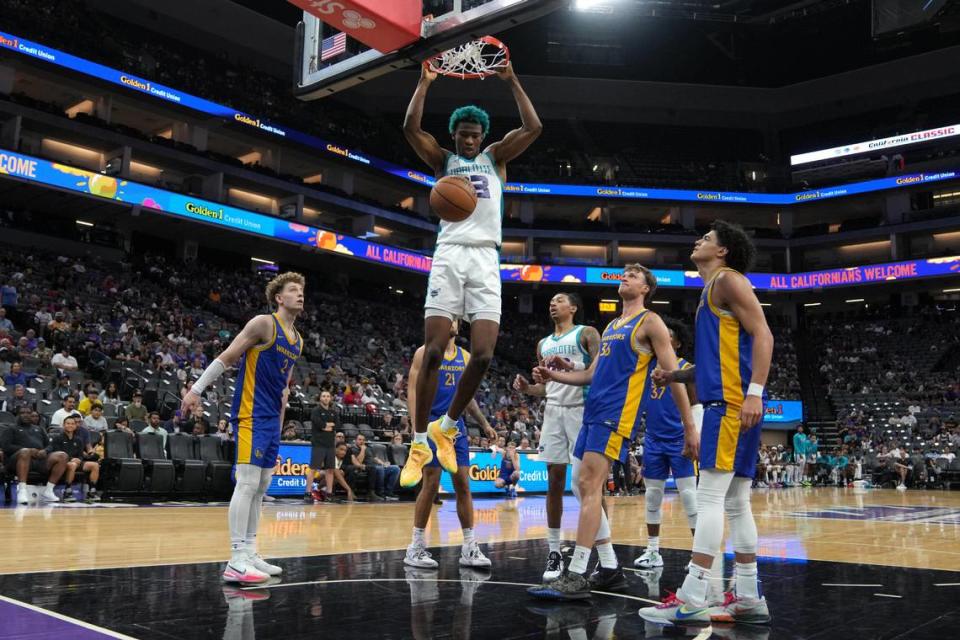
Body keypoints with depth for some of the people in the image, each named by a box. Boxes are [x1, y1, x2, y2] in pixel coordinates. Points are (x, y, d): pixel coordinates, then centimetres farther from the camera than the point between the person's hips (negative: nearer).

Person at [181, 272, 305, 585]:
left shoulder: (298, 340, 16)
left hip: (271, 418, 9)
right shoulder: (264, 323, -8)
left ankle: (249, 553, 18)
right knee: (248, 483, -13)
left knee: (261, 487, 10)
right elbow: (226, 357, -9)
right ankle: (236, 561, -12)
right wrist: (196, 389, -15)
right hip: (250, 414, -9)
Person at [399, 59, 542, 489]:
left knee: (482, 356, -9)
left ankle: (446, 427, 13)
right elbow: (410, 128, 0)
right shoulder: (442, 160, 16)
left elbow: (533, 128, 4)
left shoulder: (495, 158, 18)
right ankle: (419, 442, 0)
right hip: (449, 256, -1)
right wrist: (425, 82, 2)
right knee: (433, 352, -9)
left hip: (485, 260, 1)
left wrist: (512, 81, 4)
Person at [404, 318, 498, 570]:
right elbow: (413, 391, -8)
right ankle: (416, 547, 6)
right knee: (431, 484, -6)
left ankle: (469, 548, 7)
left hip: (456, 425, 5)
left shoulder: (465, 357, 14)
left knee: (463, 484, 2)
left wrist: (484, 423, 15)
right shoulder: (425, 352, -3)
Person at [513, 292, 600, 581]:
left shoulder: (586, 334, 2)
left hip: (582, 409, -5)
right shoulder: (544, 344, 21)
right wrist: (527, 388, 3)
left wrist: (571, 371, -25)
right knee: (554, 483, 4)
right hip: (553, 411, 6)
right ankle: (553, 552, 10)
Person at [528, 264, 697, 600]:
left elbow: (673, 375, -6)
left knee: (590, 484, -16)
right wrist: (555, 375, 10)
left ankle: (576, 576, -15)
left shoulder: (650, 322, -1)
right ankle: (610, 569, 16)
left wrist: (689, 427, -10)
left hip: (617, 412, -9)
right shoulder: (611, 327, 24)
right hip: (594, 410, 9)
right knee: (581, 486, 7)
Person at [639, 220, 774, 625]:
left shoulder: (728, 280, -3)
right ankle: (748, 597, 14)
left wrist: (755, 392, -24)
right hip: (725, 402, 10)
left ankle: (692, 599, -11)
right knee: (735, 503, 9)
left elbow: (763, 336, -14)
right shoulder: (711, 291, 26)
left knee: (709, 497, -12)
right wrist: (675, 376, 19)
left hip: (732, 402, -10)